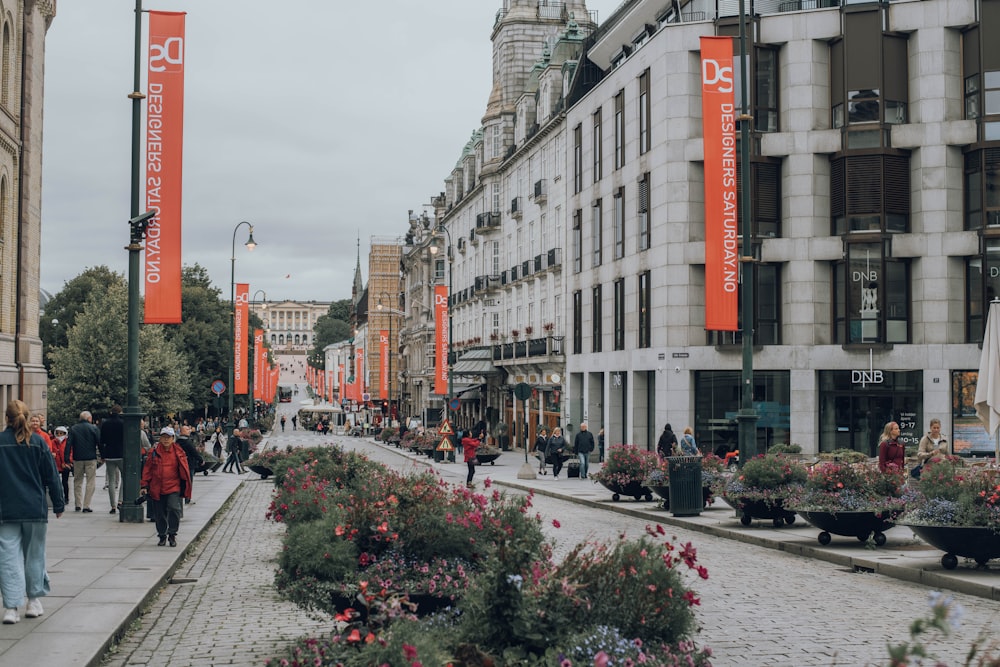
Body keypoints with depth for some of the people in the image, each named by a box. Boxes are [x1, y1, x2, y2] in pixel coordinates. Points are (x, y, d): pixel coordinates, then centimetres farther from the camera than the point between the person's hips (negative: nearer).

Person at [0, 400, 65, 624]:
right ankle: (34, 601, 22)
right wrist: (58, 504, 11)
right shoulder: (38, 443, -1)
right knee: (34, 555, 14)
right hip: (35, 509, 1)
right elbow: (51, 476, 2)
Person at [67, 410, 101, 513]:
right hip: (91, 458, -2)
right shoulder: (94, 428, -2)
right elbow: (99, 443, -3)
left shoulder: (73, 428, 4)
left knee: (77, 481, 15)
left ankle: (78, 505, 13)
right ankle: (86, 506, -5)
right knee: (90, 482, 2)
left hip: (77, 458, 2)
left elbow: (69, 444, -1)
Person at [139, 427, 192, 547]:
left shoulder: (178, 452, 1)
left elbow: (184, 471, 5)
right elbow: (147, 470, 9)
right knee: (159, 514, 8)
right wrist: (144, 486, 4)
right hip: (156, 488, 2)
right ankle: (162, 536, 25)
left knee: (174, 508, -19)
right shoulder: (154, 452, 4)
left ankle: (172, 534, -2)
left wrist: (185, 488, 3)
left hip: (173, 488, -2)